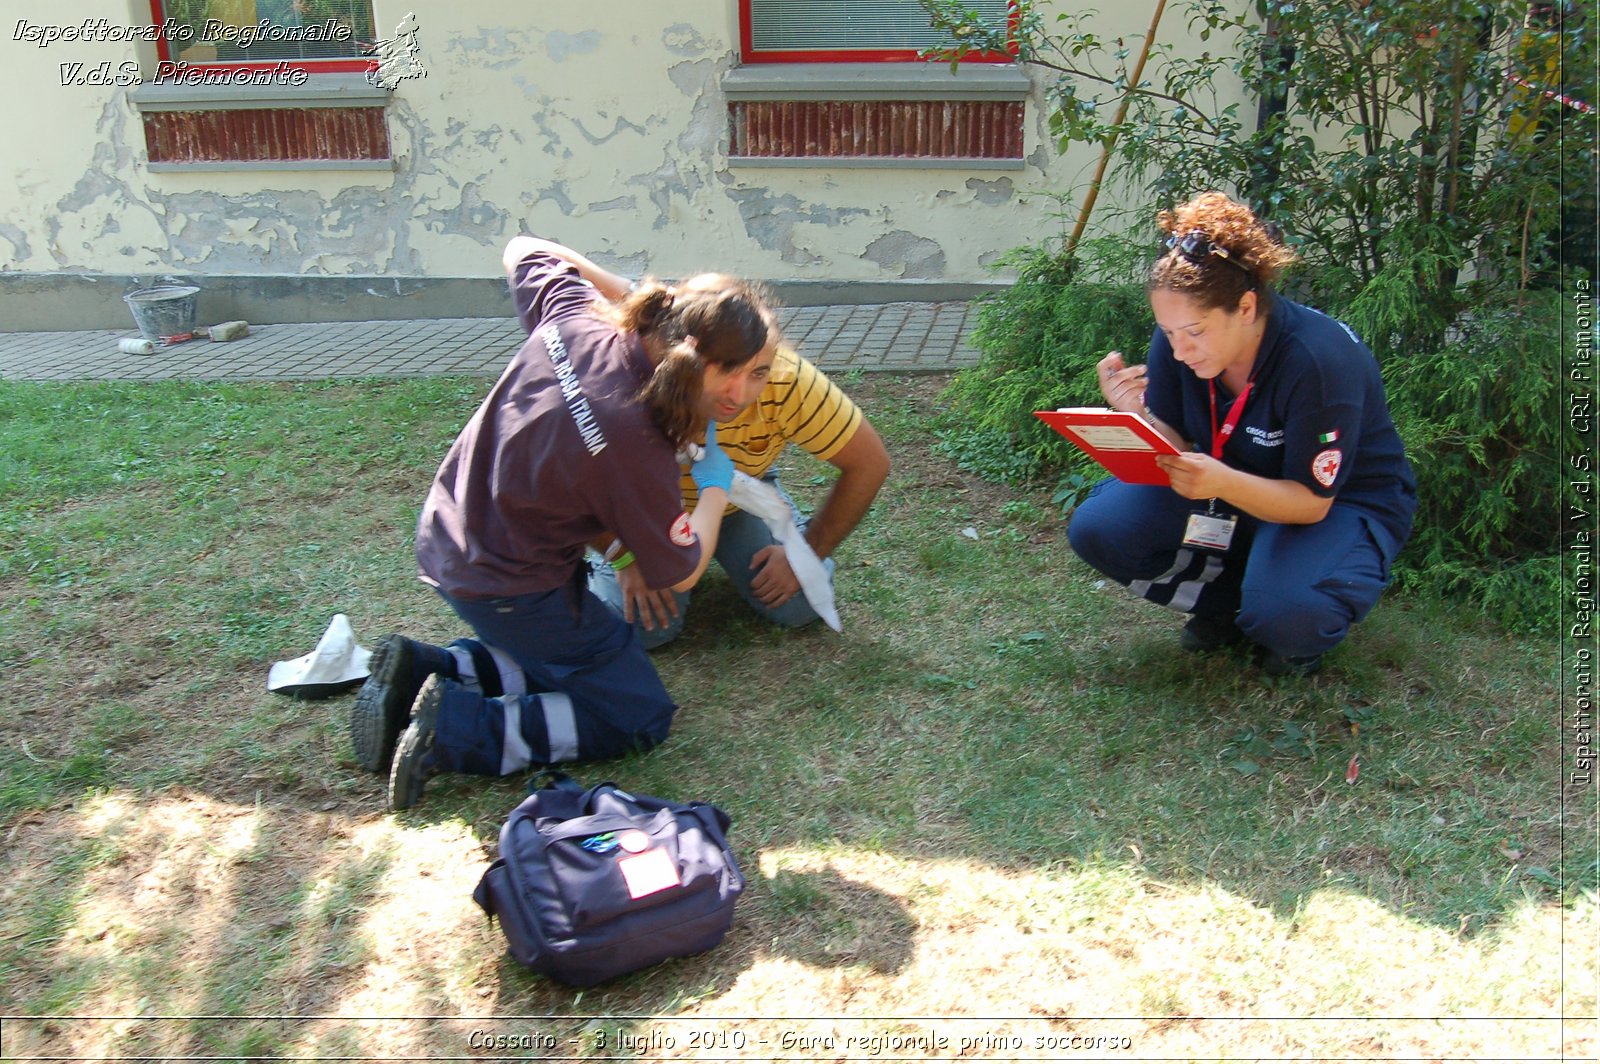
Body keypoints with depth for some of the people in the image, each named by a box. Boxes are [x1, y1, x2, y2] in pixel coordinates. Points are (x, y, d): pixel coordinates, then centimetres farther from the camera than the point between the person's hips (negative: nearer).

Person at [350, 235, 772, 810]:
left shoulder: (570, 312, -12)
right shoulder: (634, 442, -29)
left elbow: (522, 249, 13)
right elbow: (680, 572, -14)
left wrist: (622, 287, 8)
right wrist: (715, 484, 1)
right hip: (505, 587, -8)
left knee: (575, 656, 25)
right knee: (641, 716, 4)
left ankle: (421, 671, 13)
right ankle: (453, 727, -6)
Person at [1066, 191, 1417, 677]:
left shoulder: (1319, 359, -31)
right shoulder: (1177, 340, -16)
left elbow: (1312, 500, -26)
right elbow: (1172, 449, -10)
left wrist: (1223, 483, -46)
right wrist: (1133, 414, -32)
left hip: (1341, 503, -5)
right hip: (1226, 488, 6)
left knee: (1285, 612, -37)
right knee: (1097, 527, -17)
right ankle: (1230, 602, 3)